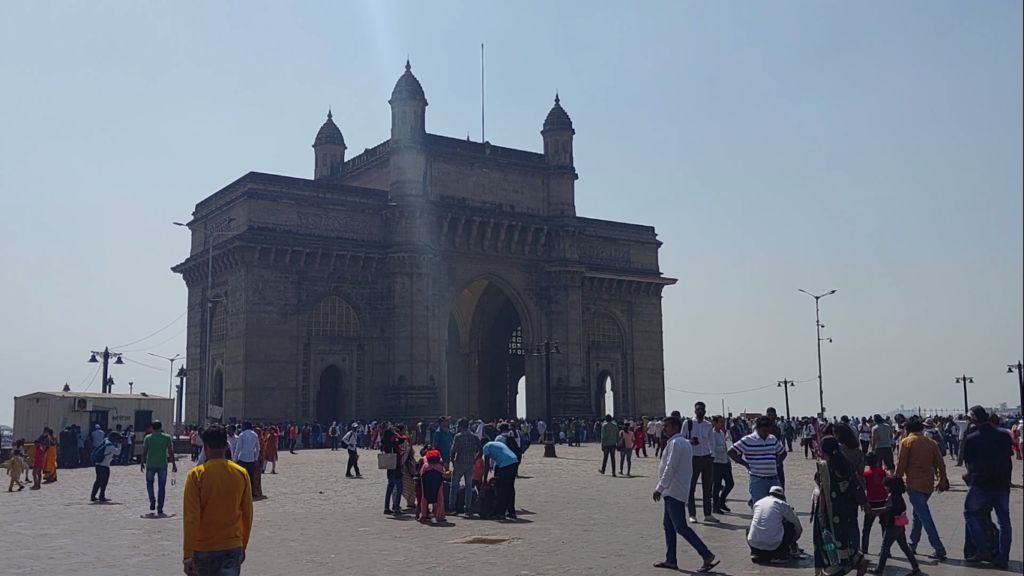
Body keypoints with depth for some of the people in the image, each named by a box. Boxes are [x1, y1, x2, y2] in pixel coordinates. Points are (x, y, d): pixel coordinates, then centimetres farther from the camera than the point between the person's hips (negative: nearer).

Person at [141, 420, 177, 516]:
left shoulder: (148, 438, -1)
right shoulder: (167, 437, -2)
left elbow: (144, 452, 0)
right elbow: (171, 452, -4)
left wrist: (142, 463, 12)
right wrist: (174, 464, 4)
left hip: (150, 465, 0)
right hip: (162, 465, 0)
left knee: (149, 482, 23)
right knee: (162, 487, 7)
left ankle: (152, 499, 0)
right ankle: (160, 509, 4)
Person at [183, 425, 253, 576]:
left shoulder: (196, 475, -10)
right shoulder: (241, 473, -1)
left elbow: (191, 518, -14)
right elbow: (247, 516, 6)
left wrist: (187, 555, -13)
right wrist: (243, 546, 18)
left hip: (202, 548, -1)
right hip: (232, 548, 1)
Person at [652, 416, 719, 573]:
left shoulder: (675, 443, -17)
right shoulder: (684, 442, 15)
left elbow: (670, 468, -23)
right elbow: (687, 469, 19)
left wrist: (659, 488, -20)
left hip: (674, 491, -11)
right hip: (674, 491, 11)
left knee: (681, 527, -8)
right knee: (668, 525, 13)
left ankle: (707, 555, -7)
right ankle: (671, 560, 16)